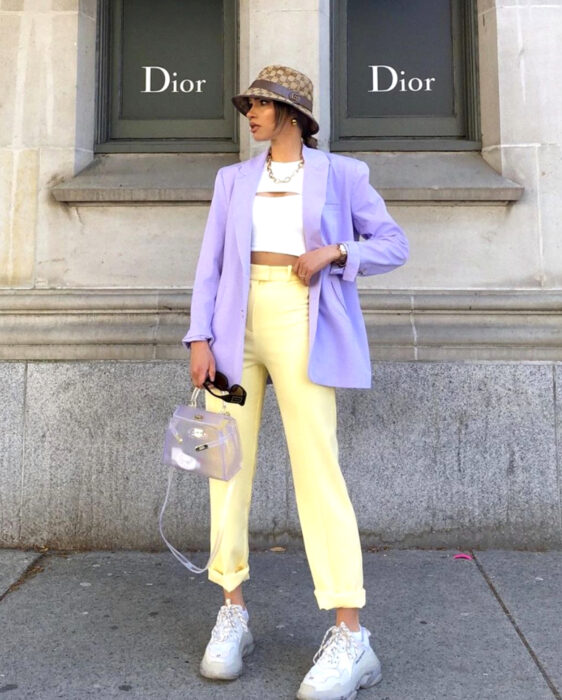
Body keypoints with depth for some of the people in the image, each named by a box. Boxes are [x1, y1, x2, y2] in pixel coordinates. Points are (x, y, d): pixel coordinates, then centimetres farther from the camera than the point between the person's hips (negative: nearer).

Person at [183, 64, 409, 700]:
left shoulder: (340, 174, 10)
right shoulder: (234, 178, 18)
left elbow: (394, 244, 10)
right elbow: (210, 261, 11)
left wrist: (335, 253, -8)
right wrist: (200, 338, -1)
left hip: (299, 320, -4)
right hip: (238, 319, 4)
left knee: (316, 465, -11)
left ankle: (351, 638, -5)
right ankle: (233, 614, 13)